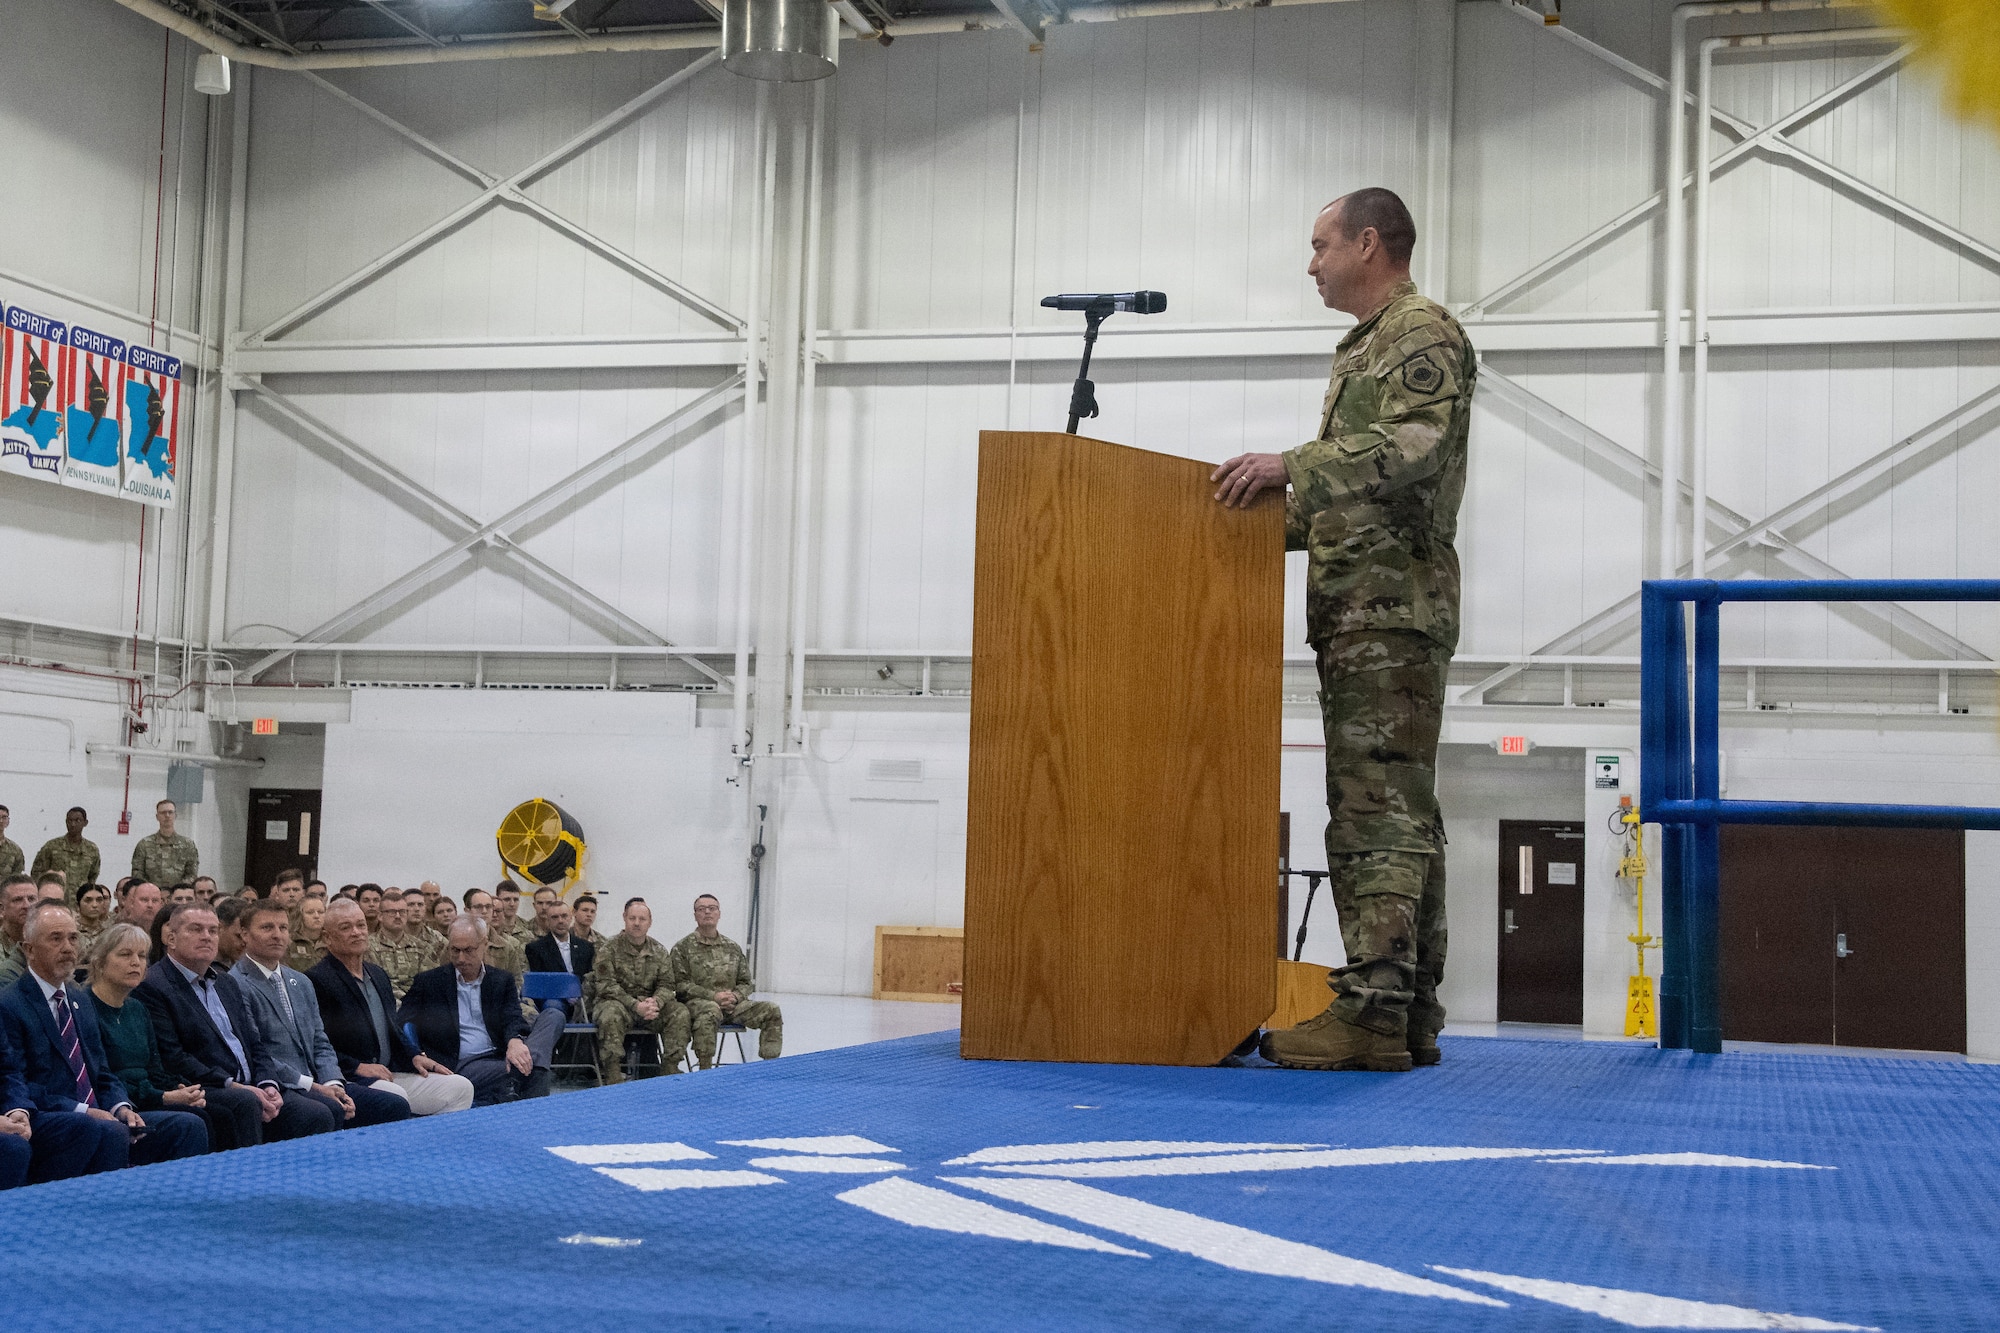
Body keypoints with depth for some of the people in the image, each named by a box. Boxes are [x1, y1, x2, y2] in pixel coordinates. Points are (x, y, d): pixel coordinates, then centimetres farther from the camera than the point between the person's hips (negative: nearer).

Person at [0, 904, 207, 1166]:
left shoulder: (81, 1001, 20)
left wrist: (121, 1107, -1)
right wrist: (82, 1111, -19)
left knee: (188, 1125, -12)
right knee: (113, 1133, -37)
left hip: (97, 1115, 7)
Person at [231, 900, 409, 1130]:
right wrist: (312, 1086, -14)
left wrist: (333, 1084, -2)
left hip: (315, 1084, 8)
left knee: (396, 1106, -9)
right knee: (331, 1111, -36)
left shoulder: (301, 983, 21)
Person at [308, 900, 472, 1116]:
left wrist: (414, 1057, 10)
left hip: (389, 1075, 8)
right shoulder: (316, 980, -6)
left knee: (460, 1087, -4)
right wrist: (358, 1067, -19)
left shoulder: (379, 976, 21)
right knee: (395, 1096, -36)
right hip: (348, 1080, -8)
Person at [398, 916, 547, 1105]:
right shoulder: (428, 982, 12)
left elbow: (513, 1019, 4)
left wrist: (515, 1041, -22)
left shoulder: (502, 982, 18)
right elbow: (401, 1025, 4)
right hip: (457, 1067, -3)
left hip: (497, 1059, 3)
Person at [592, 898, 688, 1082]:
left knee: (679, 1012, -20)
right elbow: (606, 985, -12)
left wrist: (655, 1002, -18)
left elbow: (666, 984, 7)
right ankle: (613, 1077, -35)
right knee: (611, 1014, -38)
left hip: (648, 1004, 4)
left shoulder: (659, 951, 11)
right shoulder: (609, 950, -3)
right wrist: (636, 1005, -23)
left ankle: (670, 1069, -16)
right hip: (616, 1001, -4)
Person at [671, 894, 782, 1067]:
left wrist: (735, 996, -5)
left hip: (732, 1004, 5)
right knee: (710, 1010, -41)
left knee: (771, 1010, -15)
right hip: (696, 1003, -5)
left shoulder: (733, 948, 19)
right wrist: (713, 996, -16)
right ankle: (705, 1070, -34)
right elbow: (680, 984, -4)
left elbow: (745, 982, 20)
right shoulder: (682, 947, 5)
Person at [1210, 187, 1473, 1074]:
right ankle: (1408, 1017, 9)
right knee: (1393, 810, 7)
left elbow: (1414, 447, -21)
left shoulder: (1425, 335, -4)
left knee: (1379, 808, -14)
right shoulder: (1361, 349, 27)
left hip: (1394, 611, -10)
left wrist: (1291, 464, -24)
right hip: (1357, 610, 10)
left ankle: (1372, 1010, -17)